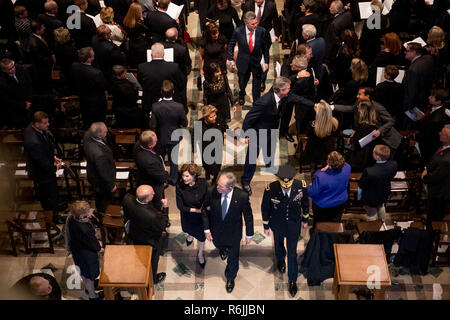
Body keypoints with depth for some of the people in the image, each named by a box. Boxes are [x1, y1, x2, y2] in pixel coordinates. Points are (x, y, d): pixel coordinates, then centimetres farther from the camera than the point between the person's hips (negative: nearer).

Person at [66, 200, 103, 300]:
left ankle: (87, 287, 62)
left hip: (76, 250, 8)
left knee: (83, 271, 34)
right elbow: (95, 246, -27)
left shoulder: (72, 218, -21)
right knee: (90, 276, 21)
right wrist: (99, 244, -8)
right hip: (87, 255, -8)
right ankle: (92, 295, 47)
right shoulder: (84, 230, -44)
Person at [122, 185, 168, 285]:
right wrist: (165, 208, -22)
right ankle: (153, 278, 57)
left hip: (134, 235, 6)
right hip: (150, 242, -5)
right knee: (152, 261, 28)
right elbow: (161, 227, -25)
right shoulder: (151, 216, -47)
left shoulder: (127, 198, -31)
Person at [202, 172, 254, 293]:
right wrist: (206, 229, -8)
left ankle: (230, 278, 49)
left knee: (233, 259, 19)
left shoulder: (242, 196, -31)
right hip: (216, 231, 1)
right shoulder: (212, 193, -28)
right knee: (219, 246, 33)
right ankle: (223, 249, 72)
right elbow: (205, 211, -9)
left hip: (233, 234, -1)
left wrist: (249, 234, -4)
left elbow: (248, 216, -14)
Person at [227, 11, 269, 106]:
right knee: (243, 81, 22)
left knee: (257, 83, 10)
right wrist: (231, 59, -7)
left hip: (257, 62, 0)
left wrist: (266, 61, -3)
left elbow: (265, 47, -4)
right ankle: (241, 94, 57)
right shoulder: (238, 31, -19)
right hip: (243, 61, 0)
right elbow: (231, 45, -2)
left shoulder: (261, 31, -18)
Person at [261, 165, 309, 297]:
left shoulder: (301, 186, -28)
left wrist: (305, 219, 7)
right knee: (279, 243, 29)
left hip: (294, 225, 0)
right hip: (277, 224, 0)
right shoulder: (271, 189, -31)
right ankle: (280, 259, 63)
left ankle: (292, 280, 31)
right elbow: (265, 207, -12)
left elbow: (305, 203, -6)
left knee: (292, 253, 9)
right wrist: (266, 226, -2)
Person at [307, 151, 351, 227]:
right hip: (341, 202, 4)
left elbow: (312, 193, -26)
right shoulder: (347, 168, -27)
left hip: (322, 205, -4)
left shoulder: (320, 177, -40)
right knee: (335, 222, 32)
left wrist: (309, 186, -3)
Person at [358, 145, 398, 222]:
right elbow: (391, 177, -8)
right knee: (381, 207, 38)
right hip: (385, 194, 6)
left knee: (371, 214, 25)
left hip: (371, 199, -5)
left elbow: (361, 186, -26)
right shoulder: (393, 165, -30)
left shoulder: (369, 172, -44)